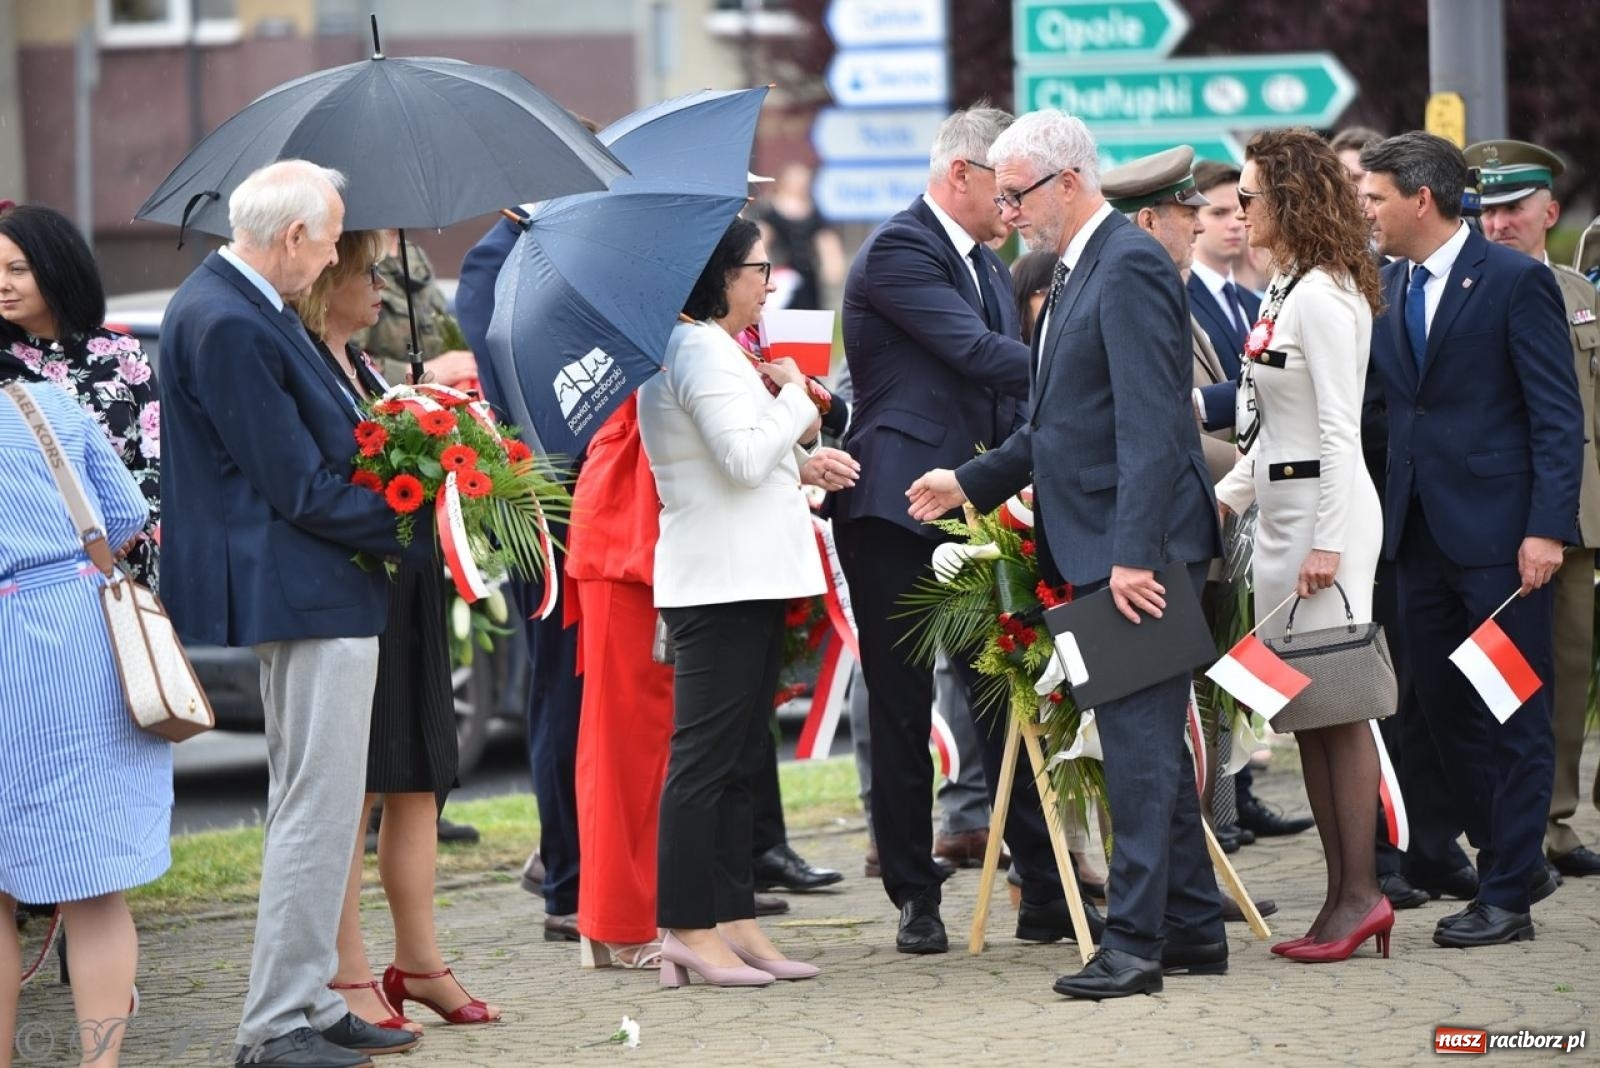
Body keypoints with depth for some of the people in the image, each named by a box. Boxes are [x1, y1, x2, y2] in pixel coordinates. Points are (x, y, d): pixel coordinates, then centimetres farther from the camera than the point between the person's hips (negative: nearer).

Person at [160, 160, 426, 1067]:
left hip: (309, 593, 11)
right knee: (320, 809, -6)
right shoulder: (229, 326, -21)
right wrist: (423, 534, -14)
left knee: (312, 809, 17)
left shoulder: (234, 305, 11)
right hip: (308, 593, -11)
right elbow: (302, 489, -21)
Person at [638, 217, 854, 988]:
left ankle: (733, 921, 14)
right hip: (720, 581, -11)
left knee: (736, 759, 11)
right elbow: (743, 456, -21)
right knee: (706, 757, -8)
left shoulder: (714, 349, 20)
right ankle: (688, 930, -7)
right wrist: (795, 398, -7)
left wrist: (801, 466, 11)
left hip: (748, 576, 11)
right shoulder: (700, 352, -13)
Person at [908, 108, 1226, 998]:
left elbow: (1150, 424, -21)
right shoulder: (1079, 270, 17)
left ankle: (1135, 942, -9)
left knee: (1140, 741, -9)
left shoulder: (1130, 267, -15)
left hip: (1139, 550, -10)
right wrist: (973, 482, 22)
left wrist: (1134, 553, -25)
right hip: (1102, 550, 10)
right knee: (1152, 742, 14)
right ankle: (1193, 927, 20)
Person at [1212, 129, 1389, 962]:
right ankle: (1343, 895, 10)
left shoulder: (1322, 297, -13)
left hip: (1326, 510, -10)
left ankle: (1361, 894, -4)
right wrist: (1228, 494, 18)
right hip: (1279, 513, 10)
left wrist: (1327, 543, -20)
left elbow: (1338, 430, -17)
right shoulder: (1281, 295, 15)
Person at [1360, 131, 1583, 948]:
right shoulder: (1385, 286, 12)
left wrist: (1546, 529, -18)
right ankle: (1502, 861, 20)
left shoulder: (1516, 282, -8)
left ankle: (1507, 896, 3)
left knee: (1512, 717, -1)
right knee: (1444, 709, 9)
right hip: (1421, 532, 7)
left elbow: (1558, 417, -10)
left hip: (1498, 534, -7)